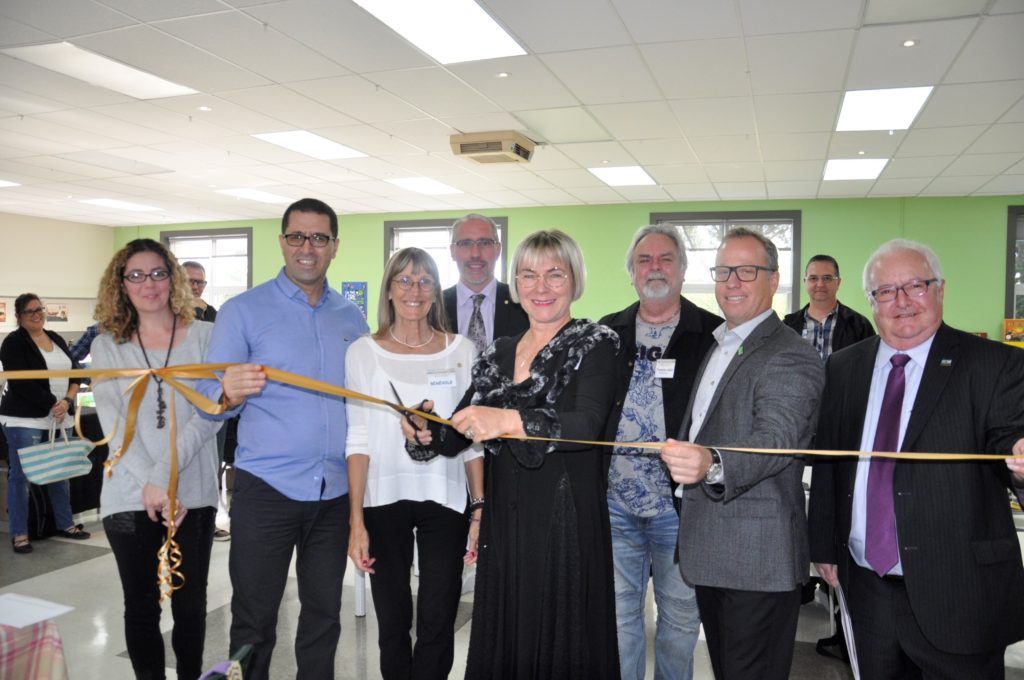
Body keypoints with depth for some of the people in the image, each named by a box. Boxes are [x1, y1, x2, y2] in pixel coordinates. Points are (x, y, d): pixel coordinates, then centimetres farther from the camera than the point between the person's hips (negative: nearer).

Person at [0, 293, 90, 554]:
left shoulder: (56, 339, 13)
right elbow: (22, 383, -15)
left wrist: (67, 401, -8)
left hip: (59, 418, 6)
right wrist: (53, 404, -16)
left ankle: (65, 524, 24)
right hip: (24, 420, -6)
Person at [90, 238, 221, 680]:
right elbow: (112, 421, -5)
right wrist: (148, 483, -16)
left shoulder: (204, 337, 1)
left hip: (193, 494, -1)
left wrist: (165, 474, -16)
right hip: (129, 496, 1)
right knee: (141, 606, 9)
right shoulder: (107, 346, 6)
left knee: (190, 605, 8)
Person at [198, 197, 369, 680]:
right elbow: (209, 400, -6)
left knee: (323, 617, 16)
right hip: (267, 489, -3)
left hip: (336, 492, 4)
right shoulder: (243, 311, -2)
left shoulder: (352, 318, 9)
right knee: (253, 621, 7)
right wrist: (230, 395, -29)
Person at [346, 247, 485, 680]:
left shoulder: (462, 351, 4)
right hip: (384, 499, 0)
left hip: (445, 499, 0)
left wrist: (480, 508, -1)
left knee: (437, 625, 1)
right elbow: (358, 440, 0)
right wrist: (356, 520, -5)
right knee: (392, 624, 10)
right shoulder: (363, 352, 2)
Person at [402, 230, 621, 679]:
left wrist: (510, 420, -35)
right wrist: (424, 436, -10)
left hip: (565, 519, -5)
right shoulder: (498, 353, 11)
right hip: (503, 520, 5)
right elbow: (454, 437, 11)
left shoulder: (593, 343, -5)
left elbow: (587, 424, -22)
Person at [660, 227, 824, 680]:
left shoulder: (790, 358, -17)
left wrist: (710, 464, -50)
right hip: (710, 554, 9)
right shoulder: (718, 346, 13)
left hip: (757, 564, -9)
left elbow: (774, 439, -34)